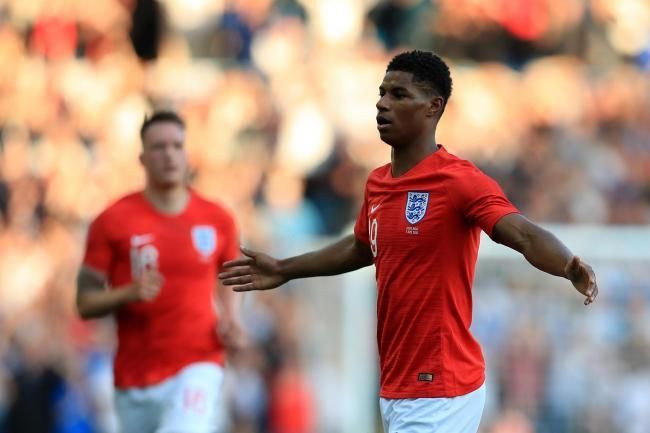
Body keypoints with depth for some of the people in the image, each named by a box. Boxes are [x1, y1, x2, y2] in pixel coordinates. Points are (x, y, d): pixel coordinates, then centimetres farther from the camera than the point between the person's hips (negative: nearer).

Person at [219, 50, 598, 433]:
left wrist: (569, 267, -49)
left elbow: (525, 236, -28)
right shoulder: (377, 183, 10)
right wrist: (284, 271, 38)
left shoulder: (460, 181, -15)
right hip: (395, 388, 8)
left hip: (440, 392, -8)